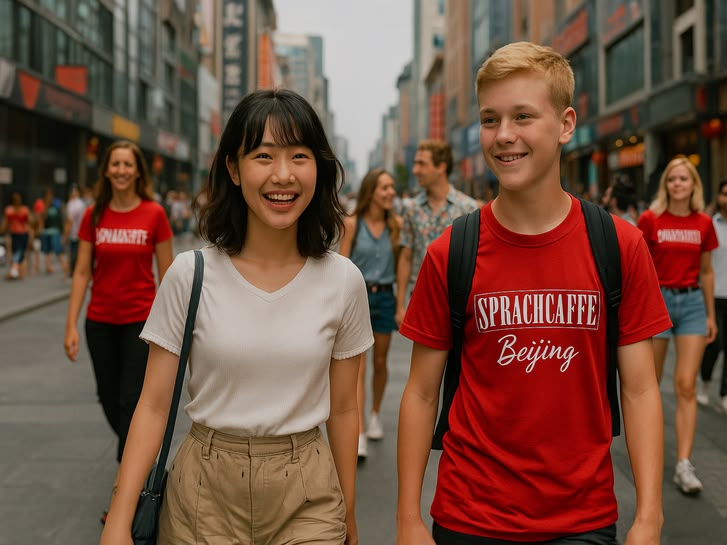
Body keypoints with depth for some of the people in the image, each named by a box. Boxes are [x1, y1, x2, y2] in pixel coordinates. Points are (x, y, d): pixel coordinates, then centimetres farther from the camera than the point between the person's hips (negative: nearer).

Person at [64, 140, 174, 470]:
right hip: (100, 322, 3)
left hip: (140, 320, -3)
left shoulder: (154, 214, -7)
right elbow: (82, 272, 1)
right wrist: (71, 325, -4)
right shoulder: (93, 216, 0)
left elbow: (166, 275, -3)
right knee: (109, 399, 14)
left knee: (131, 400, -4)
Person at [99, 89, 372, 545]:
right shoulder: (191, 274, -9)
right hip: (205, 492, 0)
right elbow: (154, 405, -6)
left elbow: (343, 409, 3)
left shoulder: (343, 281, -6)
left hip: (306, 497, 1)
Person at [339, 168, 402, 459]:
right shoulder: (352, 223, -5)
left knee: (380, 362, 15)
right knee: (358, 367, -8)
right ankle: (359, 434, -10)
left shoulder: (395, 224, 1)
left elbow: (400, 262, 7)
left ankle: (375, 415, 37)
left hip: (385, 297, 3)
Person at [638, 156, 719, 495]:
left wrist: (711, 315, 12)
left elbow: (706, 271, 12)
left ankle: (684, 464, -4)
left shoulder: (704, 224, 4)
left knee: (686, 385, -4)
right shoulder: (650, 219, -4)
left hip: (692, 303, 2)